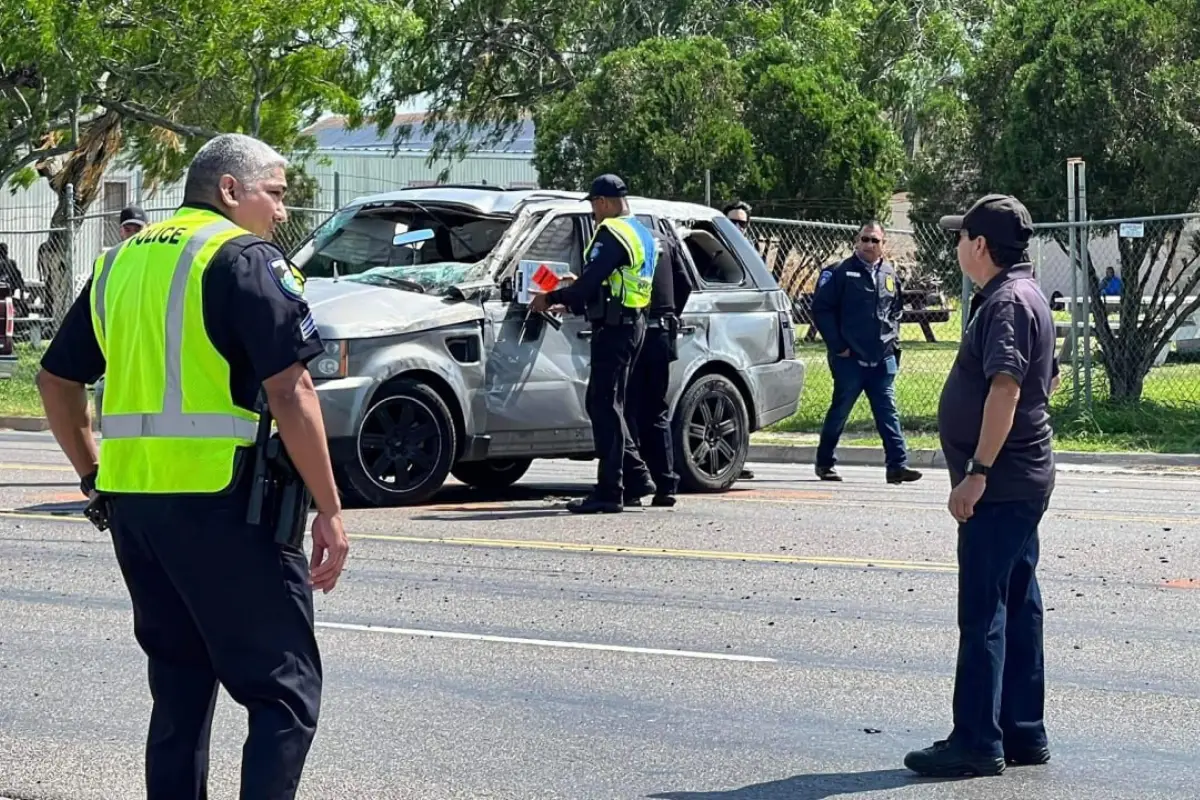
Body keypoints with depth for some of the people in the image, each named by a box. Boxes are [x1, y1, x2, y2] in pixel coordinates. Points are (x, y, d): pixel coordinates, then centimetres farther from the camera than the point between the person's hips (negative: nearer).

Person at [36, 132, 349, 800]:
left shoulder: (122, 261, 16)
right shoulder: (245, 258, -7)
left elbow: (57, 379, 21)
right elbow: (290, 392, -15)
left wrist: (94, 475, 24)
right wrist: (330, 511, -12)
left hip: (130, 497, 8)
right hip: (220, 501, -7)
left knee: (180, 687, 17)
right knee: (285, 693, -2)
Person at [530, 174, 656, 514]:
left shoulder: (612, 233, -13)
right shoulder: (642, 234, 19)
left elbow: (591, 281, -20)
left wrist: (551, 298, -7)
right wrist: (572, 300, 24)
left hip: (614, 329, -10)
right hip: (633, 324, 10)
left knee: (605, 407, -8)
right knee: (605, 405, 17)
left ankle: (609, 492, -8)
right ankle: (636, 477, 18)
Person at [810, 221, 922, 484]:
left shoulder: (890, 275, 11)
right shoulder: (842, 272, -5)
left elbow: (897, 309, 24)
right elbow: (821, 309, -7)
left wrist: (893, 339, 10)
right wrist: (837, 345, -9)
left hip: (882, 359, 4)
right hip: (850, 359, -4)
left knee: (888, 412, -1)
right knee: (839, 412, 5)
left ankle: (898, 465, -5)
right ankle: (825, 462, 19)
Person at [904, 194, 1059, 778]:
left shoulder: (1007, 302, -16)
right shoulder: (1023, 295, 17)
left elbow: (1005, 387, -26)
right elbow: (1048, 379, 26)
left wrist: (977, 471, -28)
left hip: (1000, 484, -11)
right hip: (1022, 481, 11)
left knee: (983, 614, -8)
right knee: (1018, 607, 13)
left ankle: (976, 743, -6)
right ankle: (1023, 734, 18)